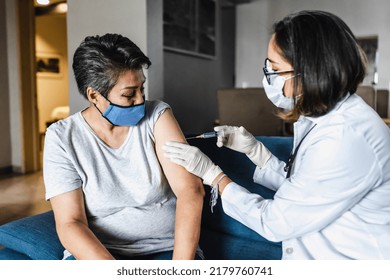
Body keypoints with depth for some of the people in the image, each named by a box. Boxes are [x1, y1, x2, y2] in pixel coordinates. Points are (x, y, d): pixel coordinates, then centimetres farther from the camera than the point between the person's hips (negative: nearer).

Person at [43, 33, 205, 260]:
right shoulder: (62, 137, -5)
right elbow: (70, 223, -9)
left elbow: (191, 190, -13)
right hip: (97, 253, 0)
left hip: (167, 248, 0)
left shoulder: (157, 116, -5)